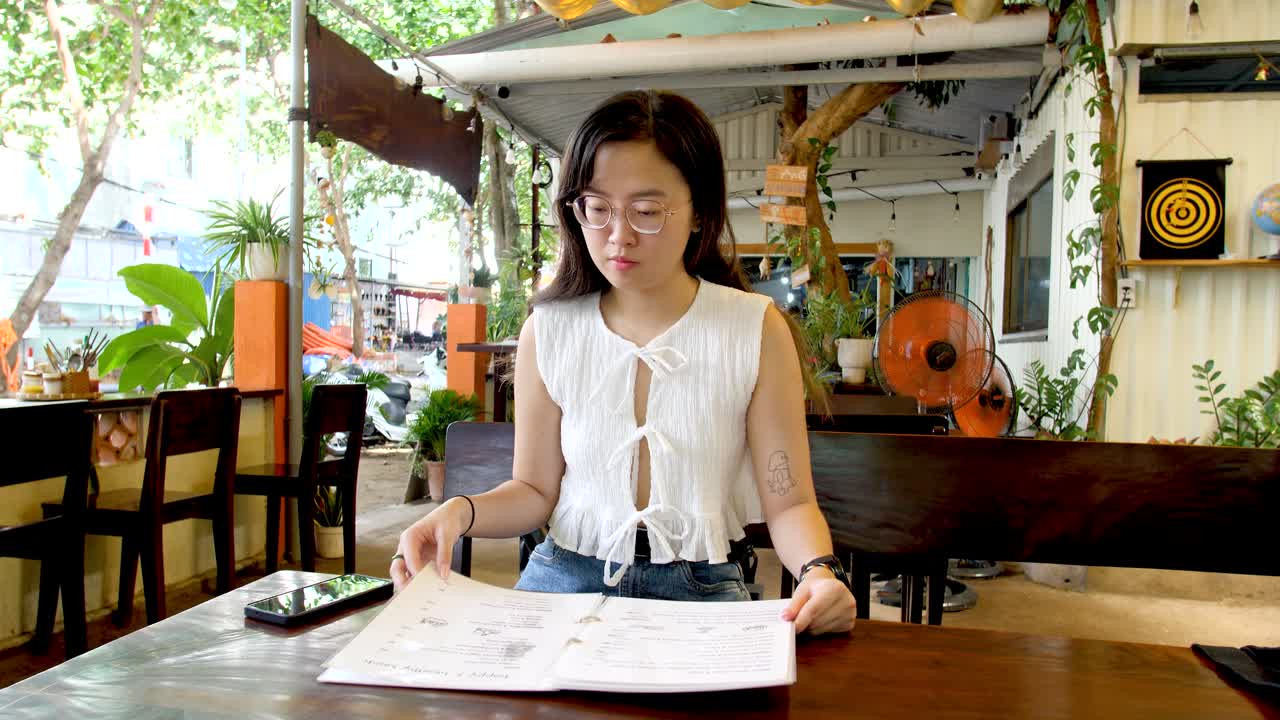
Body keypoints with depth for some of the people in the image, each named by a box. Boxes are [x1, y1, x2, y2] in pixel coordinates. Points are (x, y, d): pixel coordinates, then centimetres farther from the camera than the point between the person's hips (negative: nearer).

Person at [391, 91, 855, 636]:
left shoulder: (757, 330, -7)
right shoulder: (549, 330, -1)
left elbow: (788, 501, -5)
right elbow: (535, 488, 6)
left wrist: (818, 570, -25)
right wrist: (460, 512, -13)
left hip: (700, 591, -1)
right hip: (564, 578, 2)